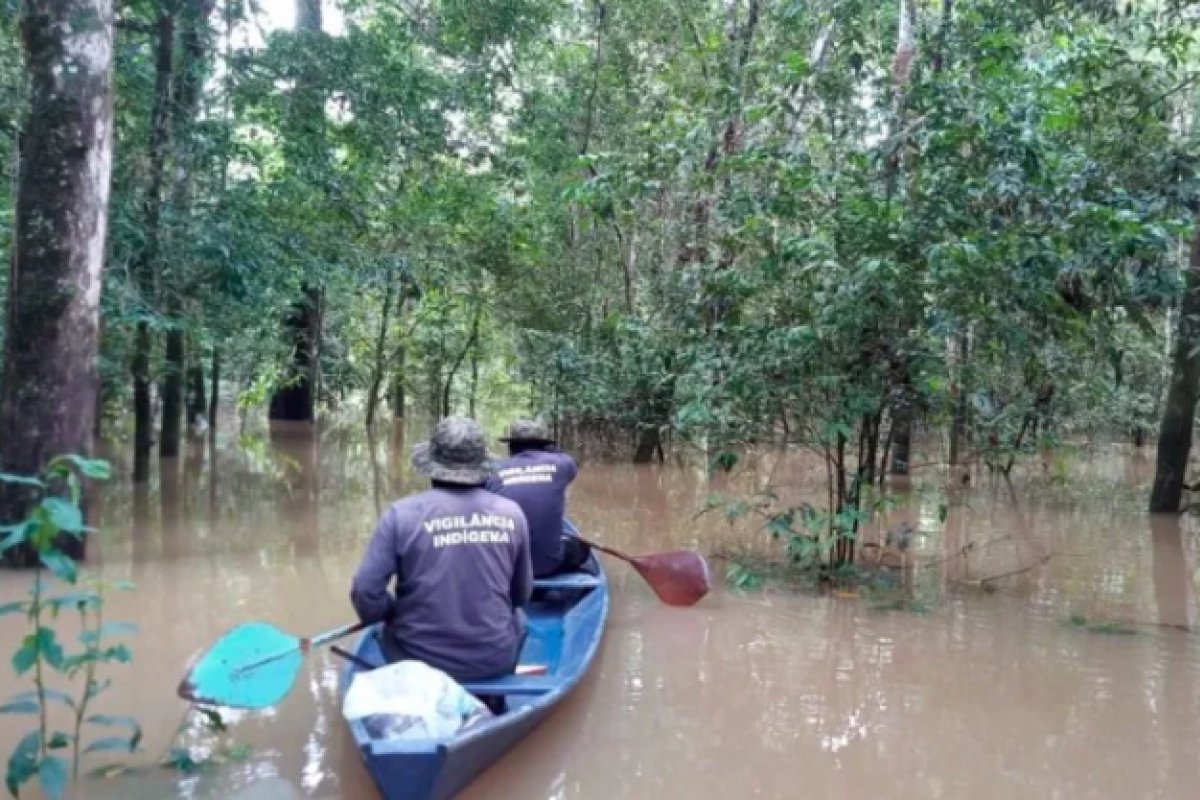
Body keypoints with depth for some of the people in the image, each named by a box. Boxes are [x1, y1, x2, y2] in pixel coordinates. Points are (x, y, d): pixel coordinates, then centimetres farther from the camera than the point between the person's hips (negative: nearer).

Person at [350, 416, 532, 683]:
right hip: (495, 660, 1)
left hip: (421, 663, -1)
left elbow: (365, 593, -13)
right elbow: (522, 595, 3)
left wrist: (395, 611, 8)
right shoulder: (512, 513, -7)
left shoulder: (402, 514, -14)